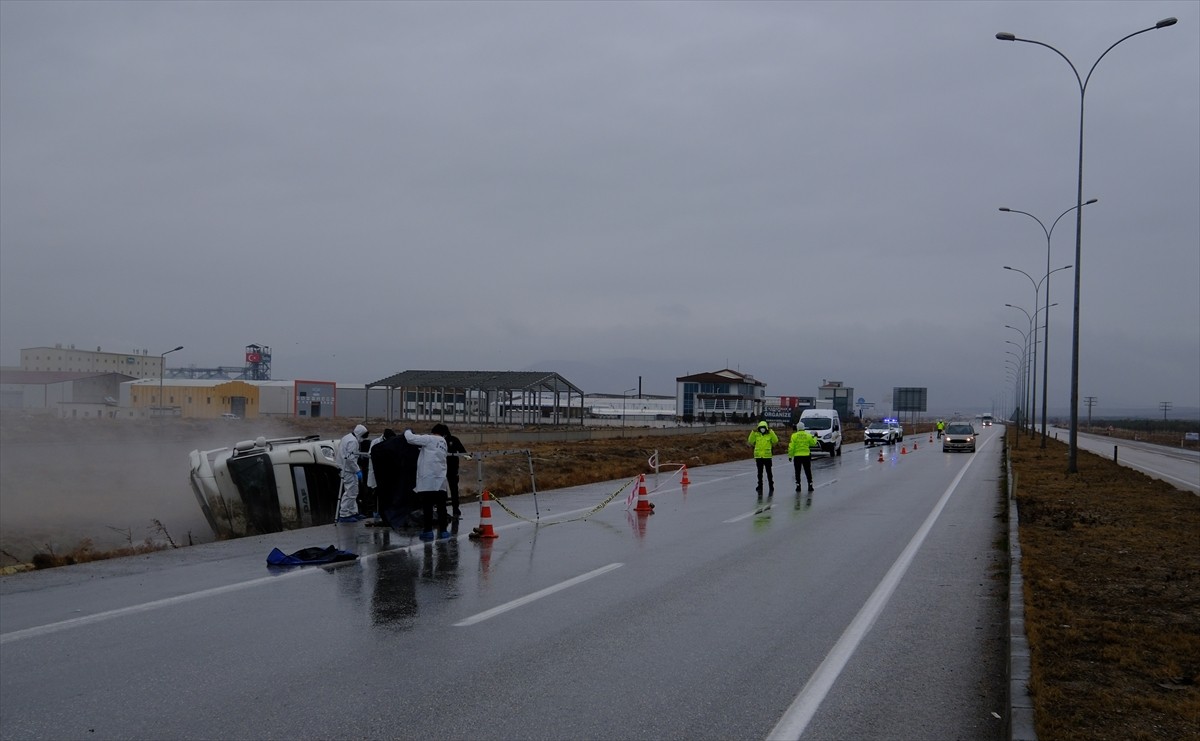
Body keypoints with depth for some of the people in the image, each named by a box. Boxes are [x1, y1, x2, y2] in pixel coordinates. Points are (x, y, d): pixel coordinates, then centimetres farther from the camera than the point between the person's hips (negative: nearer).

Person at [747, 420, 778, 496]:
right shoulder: (756, 435, 4)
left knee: (769, 473, 5)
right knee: (760, 473, 7)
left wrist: (771, 432, -19)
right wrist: (753, 432, -13)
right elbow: (750, 442, -7)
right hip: (758, 457, 2)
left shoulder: (770, 434, 0)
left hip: (767, 456, -2)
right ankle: (760, 488, 12)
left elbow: (776, 441, -14)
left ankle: (771, 488, 15)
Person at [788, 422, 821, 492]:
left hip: (797, 456, -1)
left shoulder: (794, 436, -6)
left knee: (797, 472, 7)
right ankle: (810, 485, 9)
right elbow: (813, 443, 11)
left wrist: (790, 456, -2)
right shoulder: (808, 435, -2)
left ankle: (798, 486, 5)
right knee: (808, 471, 9)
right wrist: (815, 437, 29)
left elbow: (791, 447, -9)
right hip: (806, 455, 1)